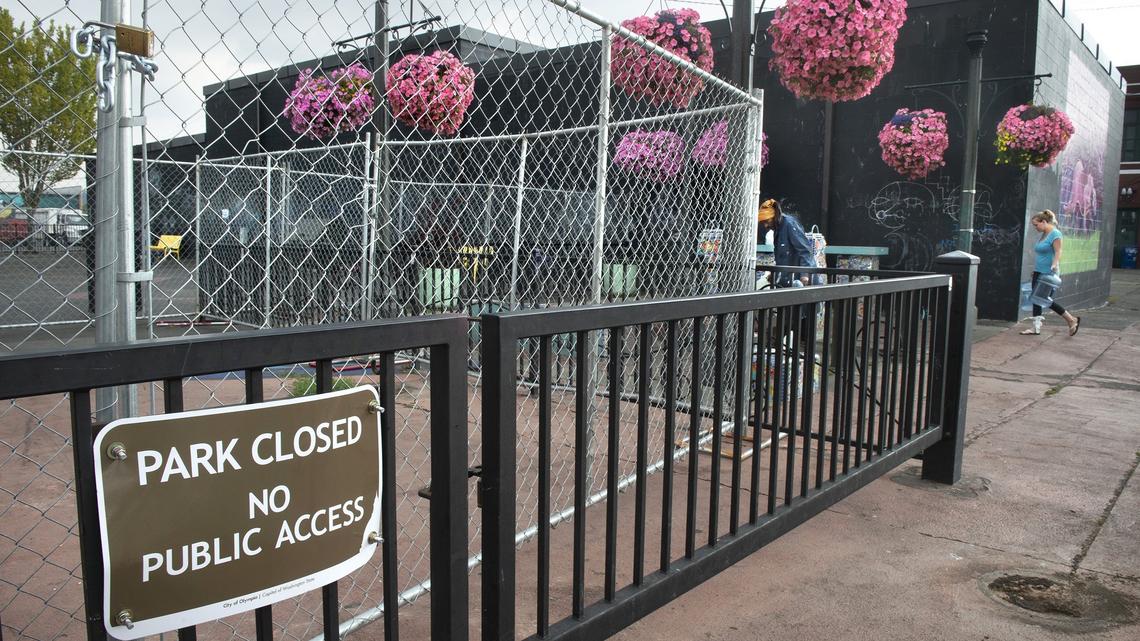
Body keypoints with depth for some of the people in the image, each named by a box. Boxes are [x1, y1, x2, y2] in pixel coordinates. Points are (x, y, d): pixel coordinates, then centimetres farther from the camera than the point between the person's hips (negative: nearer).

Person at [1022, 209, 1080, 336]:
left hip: (1048, 273, -9)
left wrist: (1054, 264, -34)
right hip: (1039, 272, 9)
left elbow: (1058, 252, -19)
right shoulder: (1044, 234, 14)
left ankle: (1072, 320, 9)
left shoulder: (1055, 233, -11)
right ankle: (1036, 327, 8)